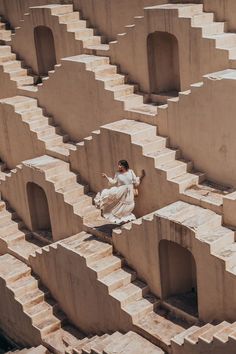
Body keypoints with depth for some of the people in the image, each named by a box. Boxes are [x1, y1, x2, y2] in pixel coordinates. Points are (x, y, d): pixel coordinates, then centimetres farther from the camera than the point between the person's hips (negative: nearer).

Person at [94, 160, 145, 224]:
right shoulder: (118, 174, -2)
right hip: (121, 192, 0)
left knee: (126, 208, 9)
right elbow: (113, 183, 0)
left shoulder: (130, 172, -3)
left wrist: (141, 177, -11)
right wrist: (106, 177, -6)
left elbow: (135, 181, 0)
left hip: (129, 193, 0)